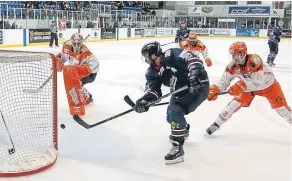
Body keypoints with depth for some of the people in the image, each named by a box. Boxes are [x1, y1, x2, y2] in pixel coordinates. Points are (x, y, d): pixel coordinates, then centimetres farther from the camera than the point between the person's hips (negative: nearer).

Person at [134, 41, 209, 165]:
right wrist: (144, 101, -22)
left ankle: (178, 148, -18)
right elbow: (153, 90, -4)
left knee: (175, 111, -25)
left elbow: (192, 58, -26)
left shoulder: (172, 55, -20)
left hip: (198, 86, -10)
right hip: (181, 92, 10)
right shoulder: (153, 72, 2)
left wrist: (195, 73, -41)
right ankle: (183, 131, 54)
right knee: (171, 115, 19)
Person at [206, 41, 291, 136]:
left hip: (268, 84, -3)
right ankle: (216, 124, 0)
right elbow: (224, 81, -19)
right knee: (236, 102, -7)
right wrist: (214, 90, -35)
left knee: (280, 105, -5)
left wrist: (240, 87, -44)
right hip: (249, 85, 3)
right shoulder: (233, 66, -22)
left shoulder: (255, 60, -37)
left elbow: (258, 81, -39)